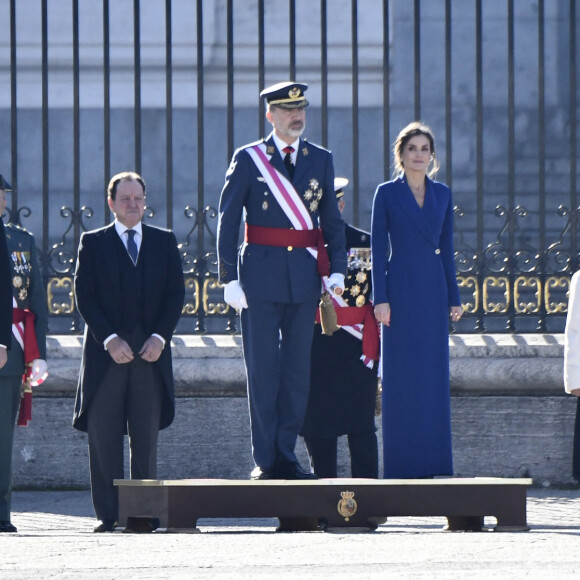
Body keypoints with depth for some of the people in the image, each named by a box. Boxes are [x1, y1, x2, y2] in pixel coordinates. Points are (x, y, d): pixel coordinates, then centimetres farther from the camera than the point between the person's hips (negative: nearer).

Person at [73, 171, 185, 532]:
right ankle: (108, 515, -1)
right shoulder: (93, 243, 7)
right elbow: (85, 296, 0)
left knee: (147, 437, 0)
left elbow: (176, 293, 8)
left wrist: (160, 337, -6)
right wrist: (109, 339, -11)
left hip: (151, 353, 1)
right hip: (106, 353, -1)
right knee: (104, 438, -4)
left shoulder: (164, 242, 13)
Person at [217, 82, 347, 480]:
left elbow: (332, 220, 12)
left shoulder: (321, 160, 10)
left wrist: (337, 269, -1)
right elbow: (228, 221, -1)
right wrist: (230, 278, -7)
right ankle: (265, 459, 2)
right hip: (261, 275, -3)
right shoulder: (248, 159, 0)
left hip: (305, 275, 3)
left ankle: (286, 454, 13)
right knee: (262, 369, -2)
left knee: (298, 368, 5)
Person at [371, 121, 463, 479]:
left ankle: (432, 462, 8)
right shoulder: (387, 194, 1)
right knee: (401, 375, -3)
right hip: (401, 286, -4)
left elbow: (447, 249, 13)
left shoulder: (443, 194, 11)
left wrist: (454, 298, 8)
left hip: (433, 289, 4)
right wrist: (380, 299, -9)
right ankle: (402, 462, 2)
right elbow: (379, 249, -1)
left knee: (435, 375, 3)